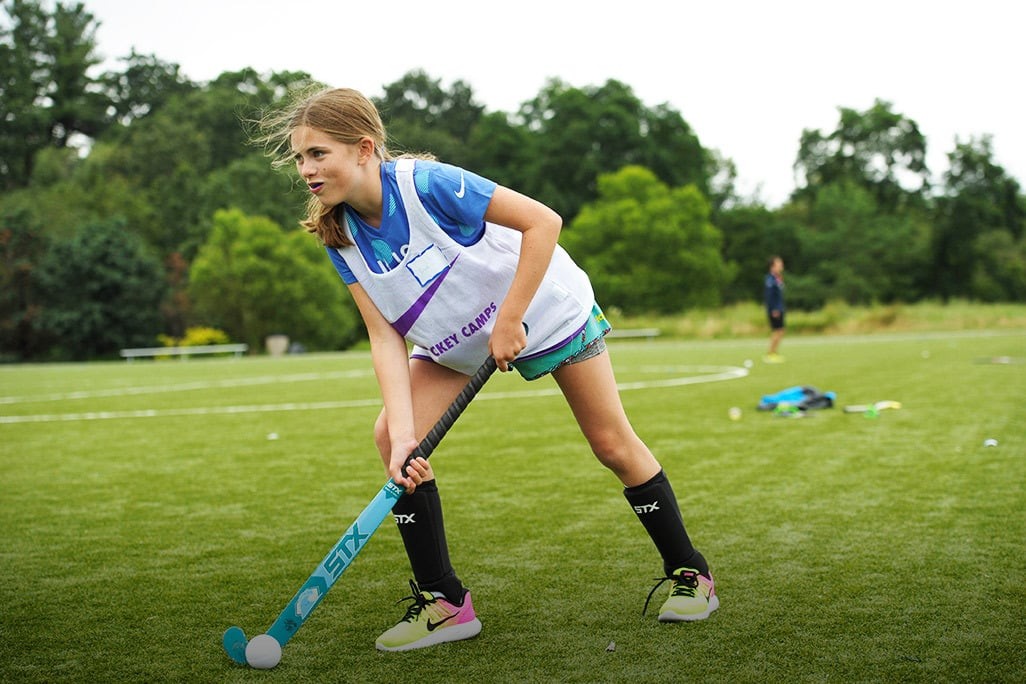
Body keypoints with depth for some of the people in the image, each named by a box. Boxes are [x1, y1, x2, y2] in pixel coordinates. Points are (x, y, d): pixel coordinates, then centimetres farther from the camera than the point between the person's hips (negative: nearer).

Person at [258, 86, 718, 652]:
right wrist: (403, 433, -28)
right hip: (456, 342, 6)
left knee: (612, 445, 0)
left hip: (545, 309, -5)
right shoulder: (341, 237, -13)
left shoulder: (427, 183, -32)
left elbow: (543, 221, -30)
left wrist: (510, 320, -29)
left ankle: (688, 572, 21)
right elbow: (385, 336, -16)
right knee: (390, 436, -12)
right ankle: (443, 601, -3)